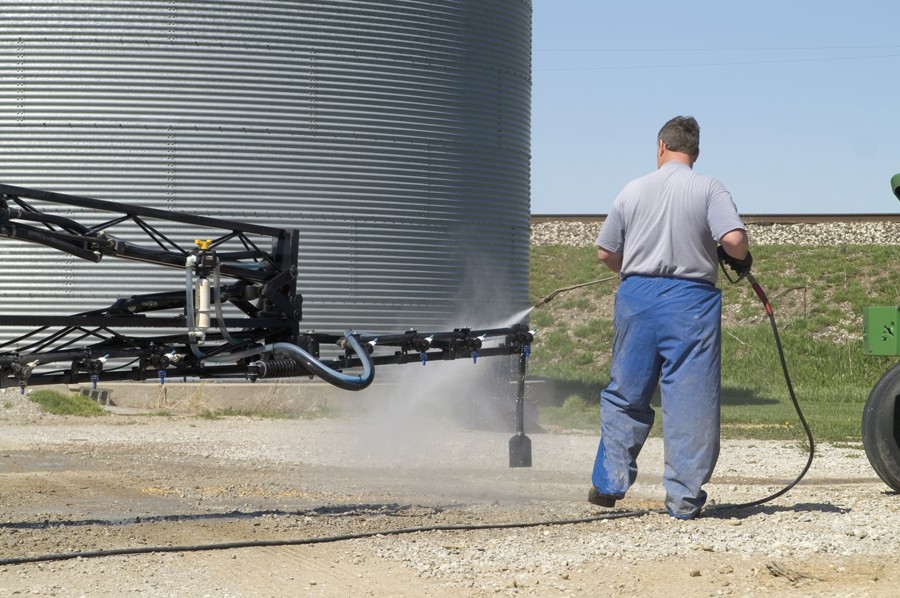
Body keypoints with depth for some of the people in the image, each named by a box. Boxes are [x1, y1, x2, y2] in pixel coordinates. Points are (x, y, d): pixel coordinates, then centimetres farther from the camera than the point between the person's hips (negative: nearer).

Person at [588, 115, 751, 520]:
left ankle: (609, 483, 15)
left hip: (637, 294, 3)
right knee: (690, 399, 1)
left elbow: (605, 252, 10)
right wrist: (740, 259, 6)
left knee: (625, 392, 14)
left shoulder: (634, 190, 7)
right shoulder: (709, 189, -2)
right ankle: (683, 497, 1)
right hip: (691, 299, -3)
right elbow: (733, 239, -16)